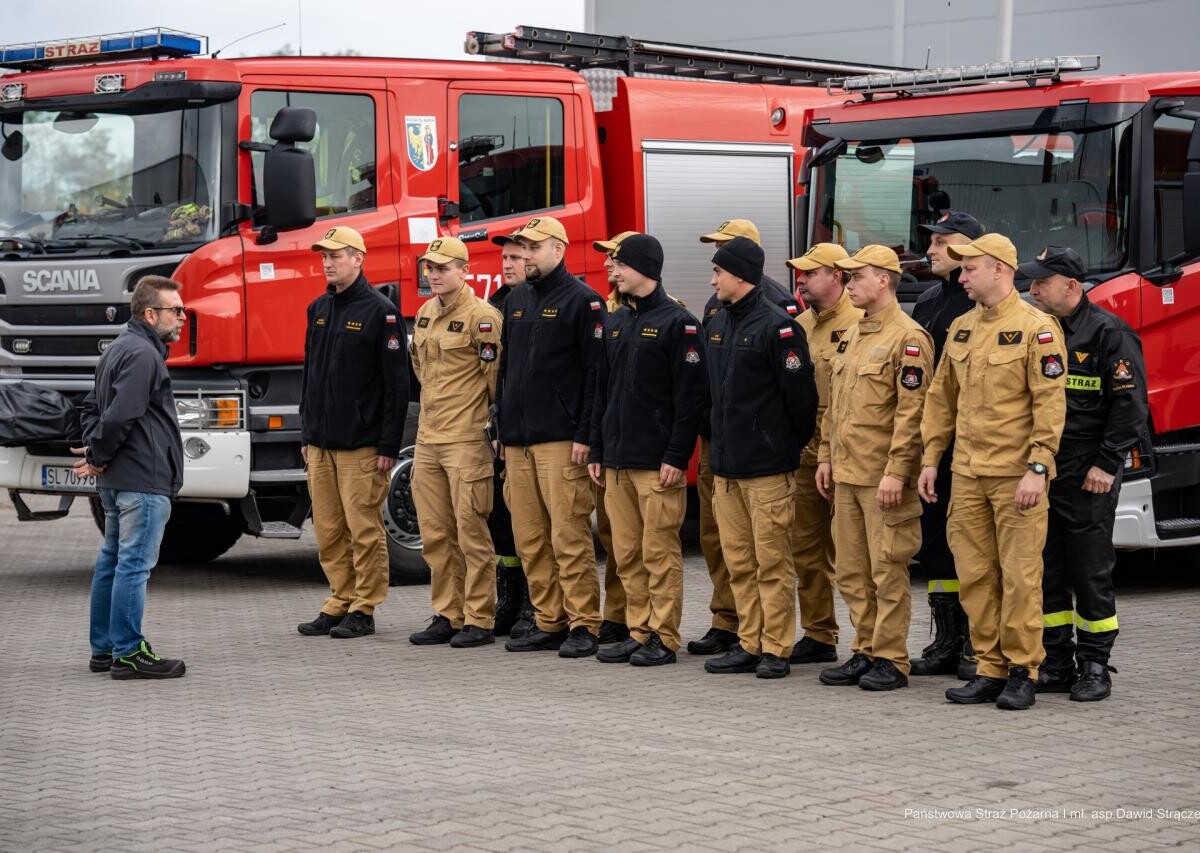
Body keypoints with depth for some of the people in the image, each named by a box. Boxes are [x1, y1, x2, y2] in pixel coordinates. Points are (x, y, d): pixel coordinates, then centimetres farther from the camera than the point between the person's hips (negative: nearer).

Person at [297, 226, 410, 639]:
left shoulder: (380, 311, -7)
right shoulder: (319, 309, 14)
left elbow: (396, 382, -9)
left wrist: (389, 445, -13)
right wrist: (306, 434, 14)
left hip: (361, 444, -7)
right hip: (320, 445, 7)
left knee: (364, 530, -3)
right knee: (328, 531, 8)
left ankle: (364, 609, 3)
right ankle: (340, 603, 16)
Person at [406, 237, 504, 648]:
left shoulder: (481, 316, -11)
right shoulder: (425, 314, 14)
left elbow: (497, 375, -10)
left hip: (467, 440, -8)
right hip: (427, 439, 8)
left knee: (471, 532, -4)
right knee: (435, 535, 10)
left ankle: (479, 621, 1)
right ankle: (447, 616, 17)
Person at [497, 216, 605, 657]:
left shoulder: (582, 300, -5)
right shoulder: (516, 301, 18)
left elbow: (595, 371, -10)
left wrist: (585, 435, -15)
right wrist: (503, 429, 17)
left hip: (560, 440, -7)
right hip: (518, 440, 7)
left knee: (569, 536, -8)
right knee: (529, 538, 7)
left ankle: (583, 625, -3)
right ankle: (549, 622, 13)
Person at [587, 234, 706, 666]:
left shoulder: (677, 322, -7)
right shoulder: (615, 323, 16)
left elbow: (690, 396, -11)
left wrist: (677, 456, -15)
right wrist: (597, 451, 14)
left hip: (657, 462, -7)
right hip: (617, 460, 7)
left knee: (660, 553, -3)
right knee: (627, 554, 8)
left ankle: (663, 637, 2)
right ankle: (638, 632, 15)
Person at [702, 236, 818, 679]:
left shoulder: (777, 326, -13)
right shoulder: (718, 323, 13)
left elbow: (799, 392, -11)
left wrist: (795, 445, -2)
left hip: (767, 465, -8)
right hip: (725, 464, 8)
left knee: (772, 560, -2)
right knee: (739, 560, 10)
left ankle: (775, 649, 2)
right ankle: (749, 644, 16)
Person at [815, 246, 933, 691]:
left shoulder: (908, 337, -11)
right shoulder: (851, 337, 17)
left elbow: (912, 411, -16)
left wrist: (896, 471, -19)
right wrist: (826, 457, 16)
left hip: (883, 478, -8)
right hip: (846, 475, 9)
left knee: (887, 571, -3)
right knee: (852, 571, 11)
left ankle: (891, 660, 2)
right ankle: (865, 651, 18)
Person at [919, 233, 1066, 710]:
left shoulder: (1036, 328, -8)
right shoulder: (961, 329, 13)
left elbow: (1050, 403, -12)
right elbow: (942, 398, 18)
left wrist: (1038, 469, -18)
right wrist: (930, 459, 12)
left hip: (1015, 475, -6)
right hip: (967, 474, 7)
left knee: (1020, 577, -3)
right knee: (975, 576, 6)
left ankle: (1023, 674, 4)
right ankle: (990, 671, 13)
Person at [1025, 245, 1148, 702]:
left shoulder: (1110, 333, -8)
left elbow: (1130, 404, -11)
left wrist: (1107, 464, -14)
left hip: (1085, 476, -6)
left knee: (1091, 573, 0)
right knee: (1046, 571, 8)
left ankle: (1094, 667, 7)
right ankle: (1057, 663, 15)